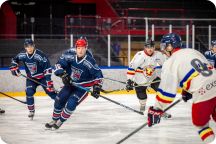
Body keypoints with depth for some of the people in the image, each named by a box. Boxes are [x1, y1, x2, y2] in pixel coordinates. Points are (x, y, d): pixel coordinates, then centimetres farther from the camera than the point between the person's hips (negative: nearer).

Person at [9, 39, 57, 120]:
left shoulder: (39, 55, -26)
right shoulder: (22, 55, -12)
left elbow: (47, 67, -23)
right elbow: (14, 60, 10)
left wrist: (48, 79, -27)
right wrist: (14, 68, -2)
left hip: (42, 76, -3)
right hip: (31, 78, 3)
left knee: (50, 91, -8)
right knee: (29, 92, -13)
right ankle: (31, 111, 1)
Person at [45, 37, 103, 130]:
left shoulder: (90, 62, -24)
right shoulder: (70, 56, -16)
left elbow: (98, 75, -18)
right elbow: (59, 64, -6)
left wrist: (97, 87, -28)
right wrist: (63, 74, -20)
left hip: (83, 87, -4)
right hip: (70, 83, 4)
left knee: (71, 104, -18)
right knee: (59, 101, 5)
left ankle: (60, 122, 2)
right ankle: (54, 121, 25)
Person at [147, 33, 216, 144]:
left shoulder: (171, 63, -2)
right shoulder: (193, 52, 18)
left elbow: (166, 89, -4)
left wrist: (157, 109, 3)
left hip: (202, 94, -6)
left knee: (200, 123, 16)